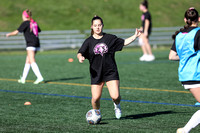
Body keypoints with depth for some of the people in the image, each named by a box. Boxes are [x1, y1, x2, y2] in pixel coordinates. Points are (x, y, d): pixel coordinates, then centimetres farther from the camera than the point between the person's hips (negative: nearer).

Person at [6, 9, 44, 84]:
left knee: (32, 62, -13)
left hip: (31, 44, -8)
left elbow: (16, 32, -6)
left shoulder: (25, 23, -4)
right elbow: (39, 31, 31)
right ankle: (23, 79, 17)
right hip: (37, 43, 8)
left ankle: (40, 77, -26)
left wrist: (9, 34, 11)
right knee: (27, 61, 13)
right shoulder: (34, 23, 16)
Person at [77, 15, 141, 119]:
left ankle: (117, 105, 23)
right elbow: (80, 53, -5)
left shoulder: (110, 38, 2)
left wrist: (135, 36, 3)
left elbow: (124, 42, 12)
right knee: (95, 98, -6)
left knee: (115, 96, -13)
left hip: (111, 72, 0)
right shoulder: (89, 41, 0)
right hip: (96, 74, 0)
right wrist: (80, 57, -28)